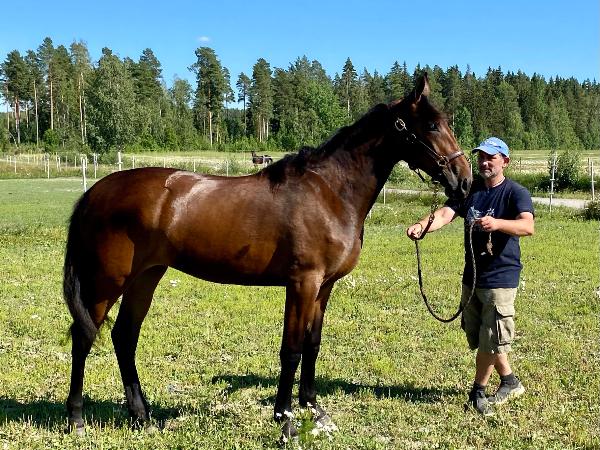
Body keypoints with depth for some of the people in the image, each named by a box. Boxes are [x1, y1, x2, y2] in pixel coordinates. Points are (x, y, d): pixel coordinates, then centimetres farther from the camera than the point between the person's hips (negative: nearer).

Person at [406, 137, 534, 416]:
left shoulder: (516, 193, -10)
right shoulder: (469, 189, 5)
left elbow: (527, 226, -28)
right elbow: (445, 213, -11)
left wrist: (496, 223, -47)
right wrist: (422, 226, -32)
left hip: (500, 277, -6)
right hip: (471, 275, 6)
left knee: (490, 340, -1)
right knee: (478, 339, 17)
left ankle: (478, 391, 18)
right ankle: (510, 382, 35)